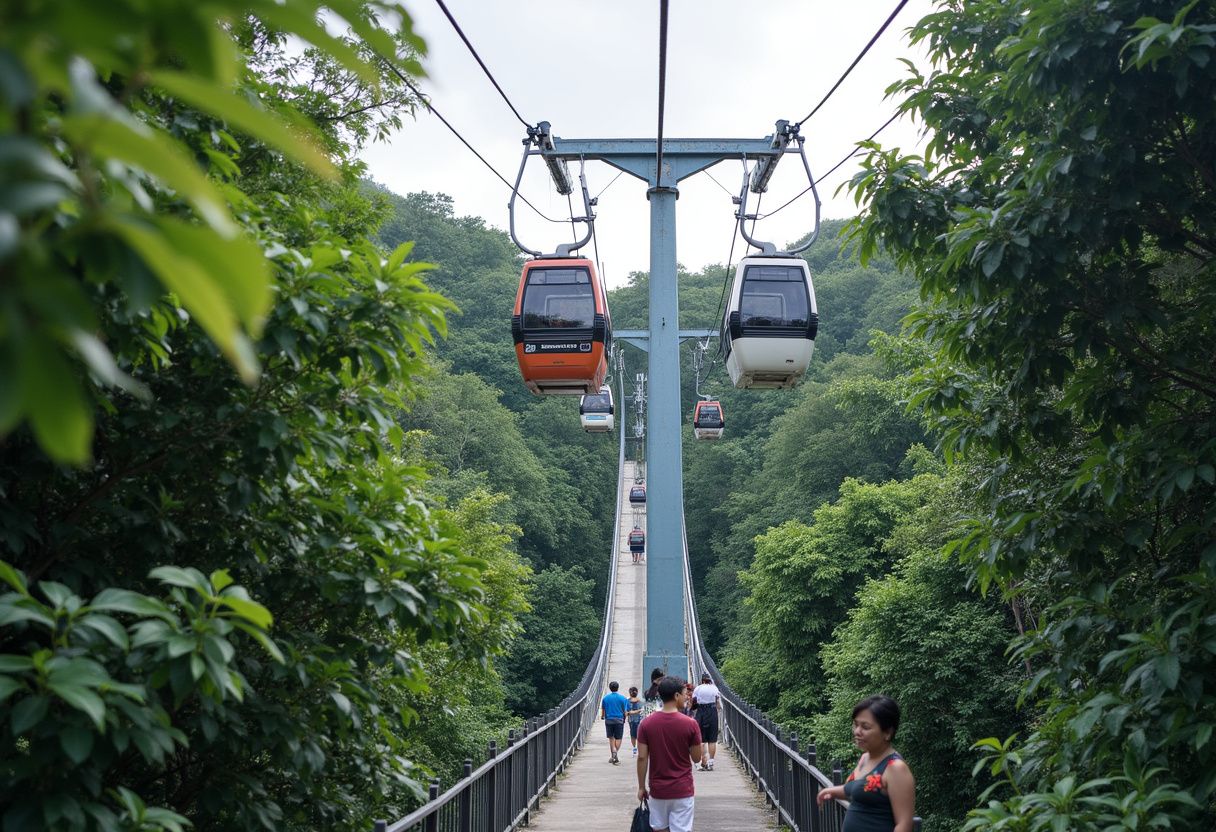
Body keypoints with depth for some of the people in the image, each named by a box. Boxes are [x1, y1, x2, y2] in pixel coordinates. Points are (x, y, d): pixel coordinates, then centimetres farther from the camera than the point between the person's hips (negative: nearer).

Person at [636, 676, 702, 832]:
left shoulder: (646, 723, -5)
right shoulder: (690, 724, -11)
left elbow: (642, 758, -4)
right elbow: (696, 758, -3)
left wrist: (641, 787, 5)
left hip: (658, 790, 2)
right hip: (682, 790, -2)